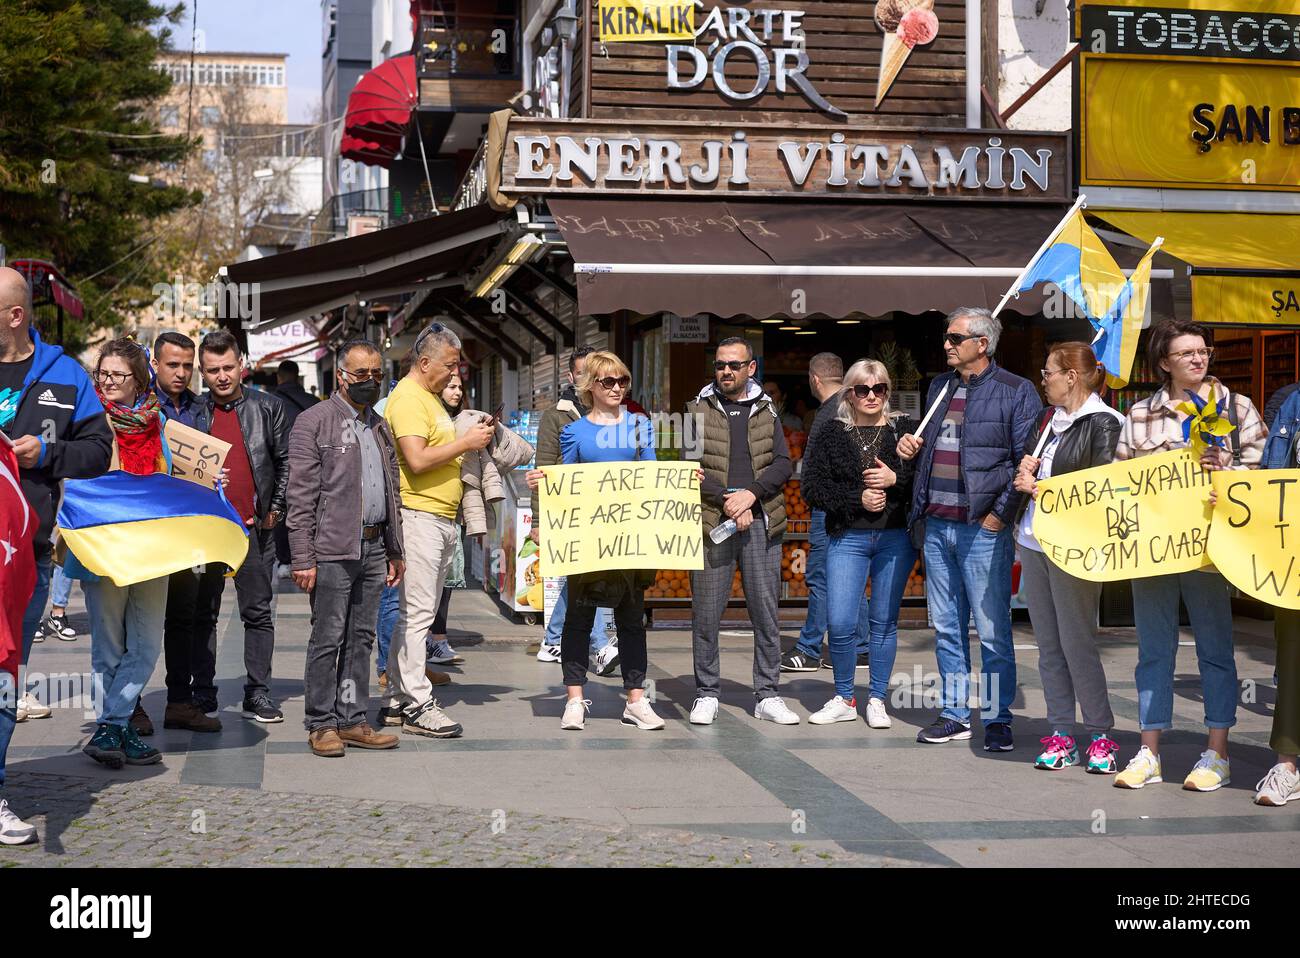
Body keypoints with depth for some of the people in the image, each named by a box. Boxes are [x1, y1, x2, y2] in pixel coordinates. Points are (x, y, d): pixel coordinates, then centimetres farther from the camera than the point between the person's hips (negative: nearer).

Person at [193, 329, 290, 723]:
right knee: (203, 613, 5)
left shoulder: (268, 407, 6)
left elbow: (284, 461, 7)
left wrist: (276, 509, 0)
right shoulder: (193, 413, 7)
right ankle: (202, 693, 13)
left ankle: (257, 694, 8)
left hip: (254, 527, 0)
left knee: (258, 613, 3)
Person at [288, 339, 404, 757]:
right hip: (333, 550, -7)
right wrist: (302, 559, -14)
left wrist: (395, 551, 17)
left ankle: (352, 720, 15)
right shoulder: (313, 422, -5)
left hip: (373, 548, 7)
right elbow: (301, 496, -10)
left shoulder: (380, 427, 17)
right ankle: (320, 724, 5)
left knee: (361, 638, 9)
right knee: (328, 638, -3)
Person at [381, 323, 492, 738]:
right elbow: (417, 459, -22)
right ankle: (416, 705, -6)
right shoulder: (408, 399, -12)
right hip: (418, 515, -10)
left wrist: (473, 441, 11)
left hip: (441, 518, 10)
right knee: (416, 613, -8)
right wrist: (465, 442, -15)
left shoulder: (431, 397, 21)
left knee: (417, 613, 12)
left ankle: (398, 700, 16)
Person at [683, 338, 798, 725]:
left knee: (766, 610, 3)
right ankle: (707, 695, 10)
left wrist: (751, 494, -12)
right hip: (712, 521, -2)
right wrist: (727, 502, -12)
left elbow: (782, 465, 4)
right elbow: (690, 466, -2)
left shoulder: (767, 411, 13)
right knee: (707, 613, 0)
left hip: (761, 520, 2)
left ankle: (768, 696, 10)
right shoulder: (698, 410, 7)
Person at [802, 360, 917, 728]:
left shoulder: (904, 428, 5)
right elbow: (812, 487, -1)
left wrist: (895, 479, -15)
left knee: (884, 621, 5)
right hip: (847, 538, 0)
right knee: (840, 623, -5)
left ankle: (876, 700, 17)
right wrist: (857, 498, -11)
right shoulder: (831, 432, 5)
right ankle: (844, 699, 13)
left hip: (895, 538, 0)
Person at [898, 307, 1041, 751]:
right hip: (937, 525, 7)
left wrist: (999, 515, -14)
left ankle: (998, 720, 6)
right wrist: (912, 446, 8)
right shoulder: (939, 387, 17)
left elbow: (1028, 460, -10)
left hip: (983, 528, -7)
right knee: (947, 628, 11)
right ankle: (955, 715, 19)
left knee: (993, 631, -2)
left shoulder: (1016, 392, -5)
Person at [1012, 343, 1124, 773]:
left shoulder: (1102, 424, -9)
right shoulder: (1050, 417, 16)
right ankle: (1061, 734, 12)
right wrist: (1027, 470, 2)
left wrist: (1042, 489, -11)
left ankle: (1101, 736, 4)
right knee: (1048, 644, 8)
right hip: (1034, 542, 8)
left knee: (1077, 641, -6)